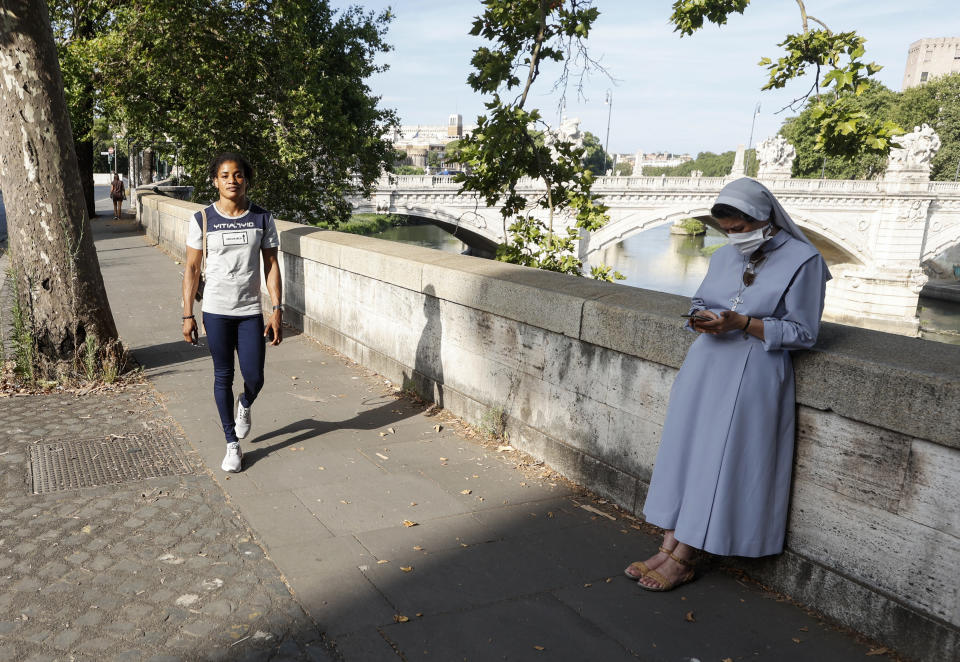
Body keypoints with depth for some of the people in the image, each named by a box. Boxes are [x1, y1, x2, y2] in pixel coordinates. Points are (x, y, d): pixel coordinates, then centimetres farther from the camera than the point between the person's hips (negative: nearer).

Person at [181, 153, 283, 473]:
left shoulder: (262, 218, 0)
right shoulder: (202, 220, -2)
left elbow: (271, 266, 1)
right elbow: (191, 269, 1)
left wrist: (277, 309, -5)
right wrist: (187, 315, -1)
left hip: (251, 311, 1)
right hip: (216, 311, 0)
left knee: (254, 378, 0)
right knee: (223, 377, 7)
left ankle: (245, 405, 38)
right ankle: (232, 445, 21)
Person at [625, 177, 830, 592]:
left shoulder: (802, 261, -5)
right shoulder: (724, 257, 13)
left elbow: (802, 333, -7)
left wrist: (742, 323, -17)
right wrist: (703, 319, -2)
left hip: (754, 373, -6)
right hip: (705, 362, 6)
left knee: (720, 460, -9)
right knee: (682, 448, -1)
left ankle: (682, 559, 0)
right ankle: (670, 547, 4)